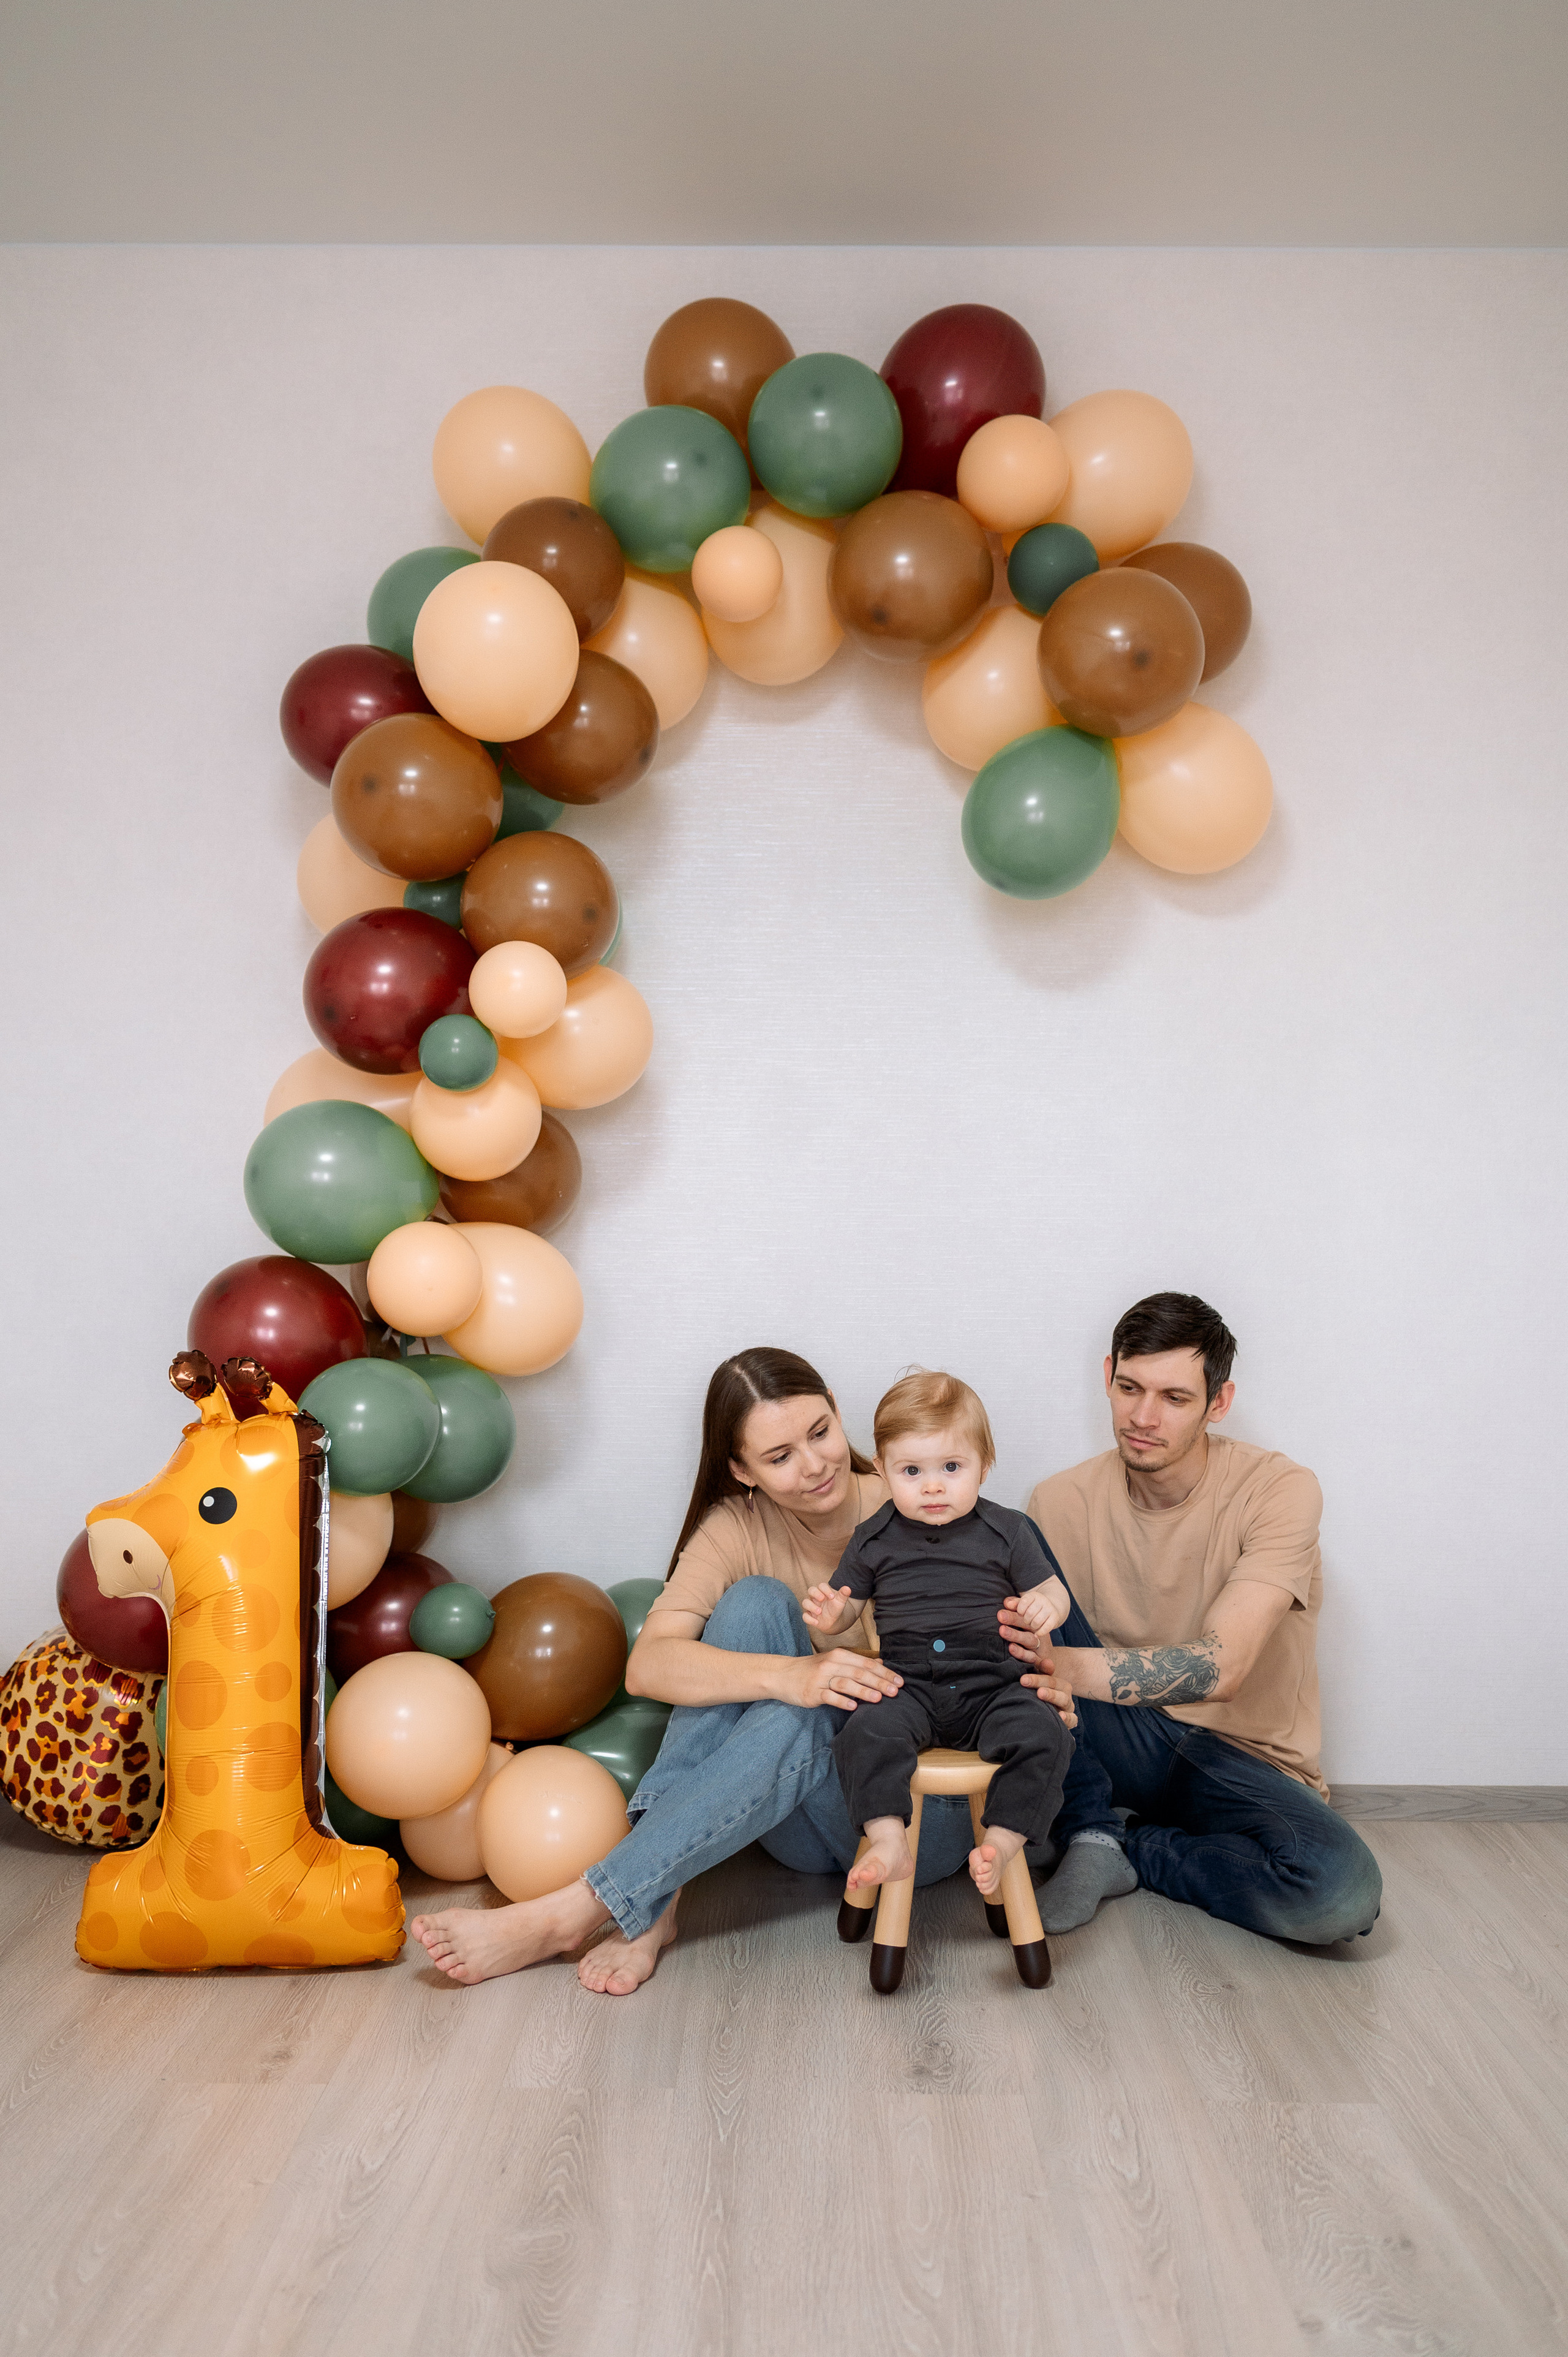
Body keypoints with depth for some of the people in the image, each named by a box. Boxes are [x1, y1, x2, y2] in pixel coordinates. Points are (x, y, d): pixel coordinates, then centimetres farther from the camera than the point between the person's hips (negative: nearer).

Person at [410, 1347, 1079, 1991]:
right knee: (756, 1602, -23)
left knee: (793, 1719, -33)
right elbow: (647, 1666, -20)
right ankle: (653, 1904, -26)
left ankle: (567, 1916, -29)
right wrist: (790, 1674, -36)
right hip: (802, 1825, 2)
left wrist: (1038, 1685, -28)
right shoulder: (736, 1527, -6)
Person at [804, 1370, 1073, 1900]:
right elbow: (847, 1604, 14)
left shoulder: (1007, 1531, 5)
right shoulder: (875, 1539, 7)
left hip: (991, 1687, 0)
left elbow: (1053, 1590, 8)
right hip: (908, 1687, 0)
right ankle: (890, 1845, -24)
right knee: (866, 1733, -29)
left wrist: (1045, 1606, -17)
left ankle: (1000, 1843, -17)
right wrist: (827, 1613, -11)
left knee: (1044, 1735, -26)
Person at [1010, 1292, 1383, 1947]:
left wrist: (1069, 1666, -43)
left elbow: (1221, 1667, -27)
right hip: (1115, 1739, 1)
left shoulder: (1280, 1491, -15)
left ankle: (1128, 1846, -6)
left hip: (1240, 1756, -1)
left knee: (1341, 1889, -33)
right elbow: (1024, 1641, -10)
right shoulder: (1062, 1501, -5)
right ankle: (1089, 1837, -13)